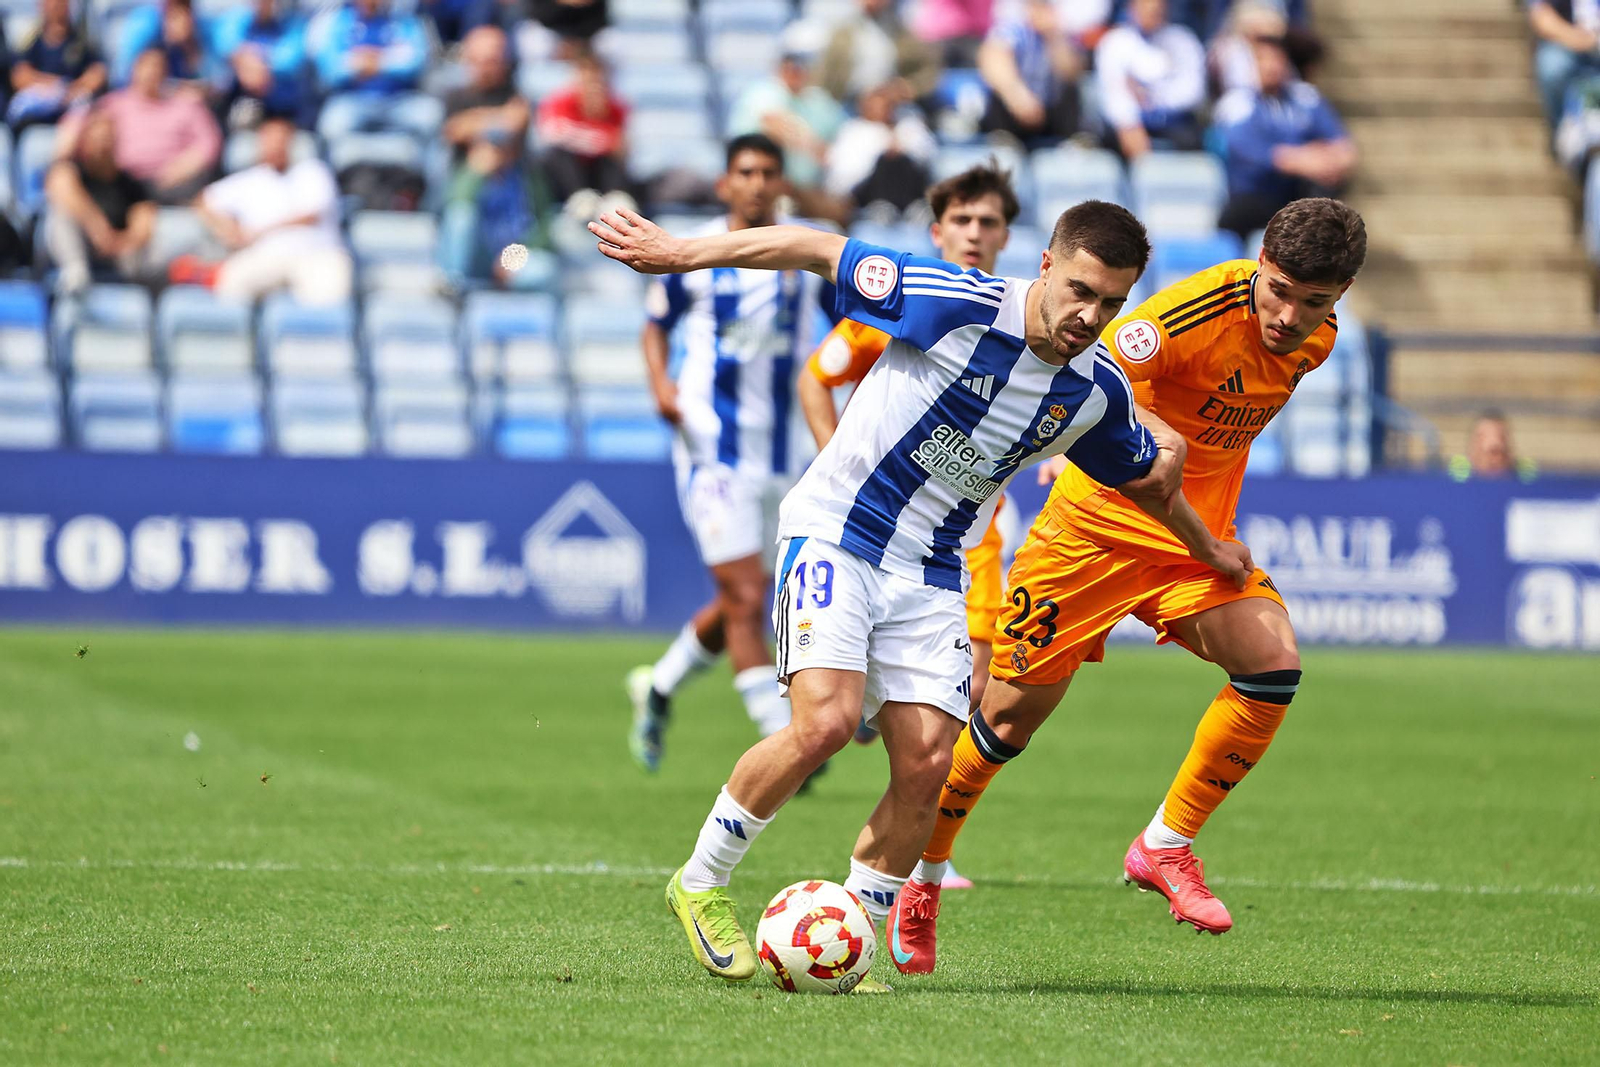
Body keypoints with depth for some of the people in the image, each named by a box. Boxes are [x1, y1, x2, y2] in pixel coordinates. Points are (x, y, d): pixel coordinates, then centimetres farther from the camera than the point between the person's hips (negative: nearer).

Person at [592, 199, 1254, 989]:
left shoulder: (1099, 392, -2)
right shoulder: (958, 306, -20)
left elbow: (1148, 477, 21)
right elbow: (821, 252, -12)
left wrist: (1210, 551, 30)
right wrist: (681, 253, -13)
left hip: (932, 574, 5)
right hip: (833, 532, -5)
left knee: (926, 761, -9)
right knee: (826, 722, -23)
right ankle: (700, 885, -3)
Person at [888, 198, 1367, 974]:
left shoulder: (1316, 338, -3)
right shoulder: (1199, 311, -26)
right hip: (1101, 521, -5)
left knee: (1272, 662, -20)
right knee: (1015, 709, 0)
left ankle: (1164, 847, -4)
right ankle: (919, 878, 22)